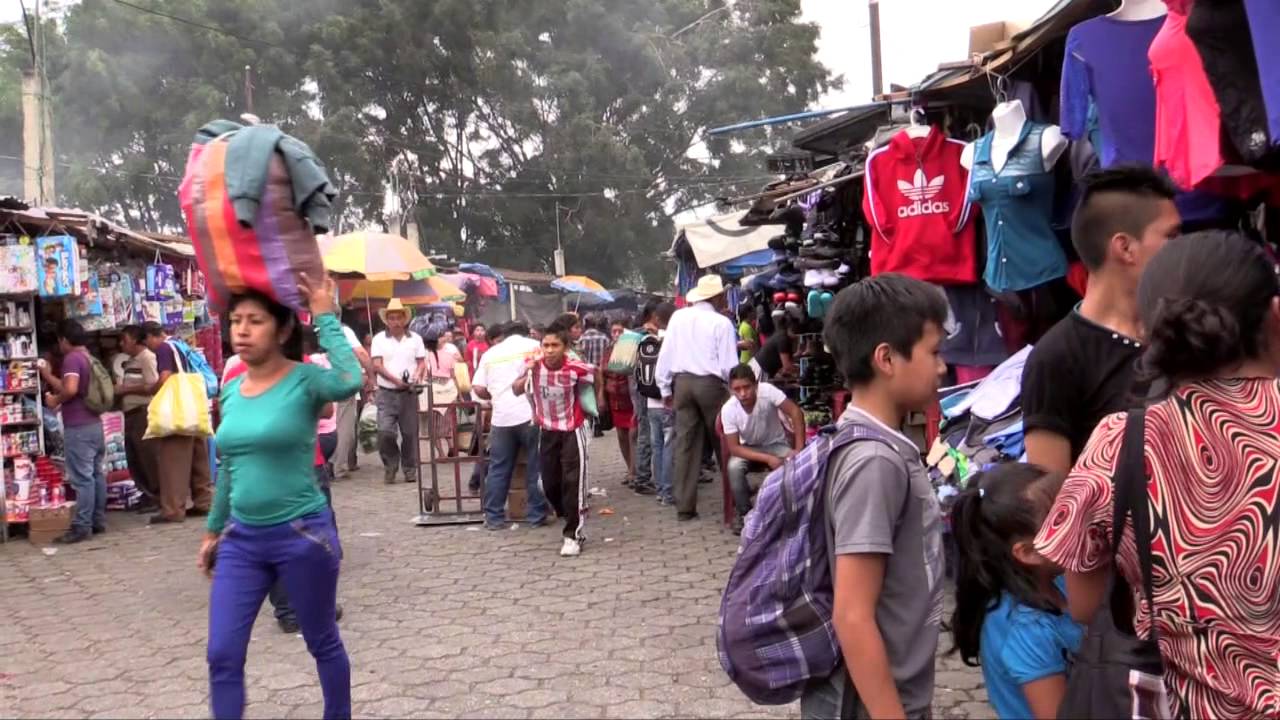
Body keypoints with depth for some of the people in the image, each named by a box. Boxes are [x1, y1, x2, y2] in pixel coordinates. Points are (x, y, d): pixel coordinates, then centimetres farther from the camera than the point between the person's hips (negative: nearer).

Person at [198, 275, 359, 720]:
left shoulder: (305, 381, -13)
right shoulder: (231, 391, 5)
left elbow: (349, 382, -38)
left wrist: (325, 317, -27)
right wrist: (213, 531, 21)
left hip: (302, 534, -5)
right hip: (242, 539, 5)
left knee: (323, 644, 13)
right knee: (222, 657, 5)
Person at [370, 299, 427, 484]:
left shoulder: (415, 338, 8)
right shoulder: (379, 339, 2)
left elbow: (422, 363, 7)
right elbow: (377, 365, -6)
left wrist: (417, 376, -15)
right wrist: (396, 380, -18)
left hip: (409, 393, 2)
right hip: (386, 393, -1)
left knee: (410, 433, 4)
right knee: (385, 431, -12)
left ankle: (410, 469, 17)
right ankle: (390, 465, 9)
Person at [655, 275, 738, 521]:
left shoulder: (678, 317, 5)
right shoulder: (721, 322, -6)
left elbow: (665, 354, 6)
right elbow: (729, 365, -9)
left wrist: (665, 388, 13)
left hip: (682, 382, 4)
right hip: (711, 383, -4)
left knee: (686, 443, 6)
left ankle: (684, 506, 8)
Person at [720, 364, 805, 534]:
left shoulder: (767, 391, -29)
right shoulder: (728, 410, -24)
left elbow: (796, 412, -26)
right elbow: (734, 448, -21)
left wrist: (799, 450, -32)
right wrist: (768, 459, -31)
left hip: (776, 445, -1)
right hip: (749, 448, 1)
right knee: (734, 467, -30)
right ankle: (744, 513, -7)